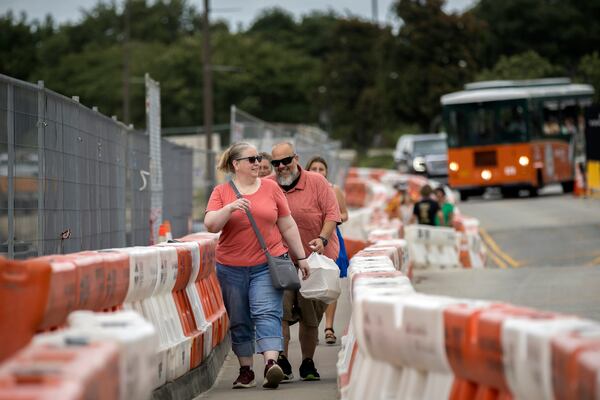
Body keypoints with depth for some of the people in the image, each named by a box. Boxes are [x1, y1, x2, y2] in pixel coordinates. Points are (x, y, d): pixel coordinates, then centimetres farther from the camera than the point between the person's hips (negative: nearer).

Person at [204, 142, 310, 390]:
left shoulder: (270, 188, 6)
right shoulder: (221, 192, 3)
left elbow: (288, 226, 10)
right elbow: (210, 225, -9)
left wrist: (301, 257, 10)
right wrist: (230, 208, -24)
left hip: (267, 264, -1)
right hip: (231, 267, 1)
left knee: (267, 313, -15)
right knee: (239, 322, 7)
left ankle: (271, 364, -29)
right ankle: (245, 371, 16)